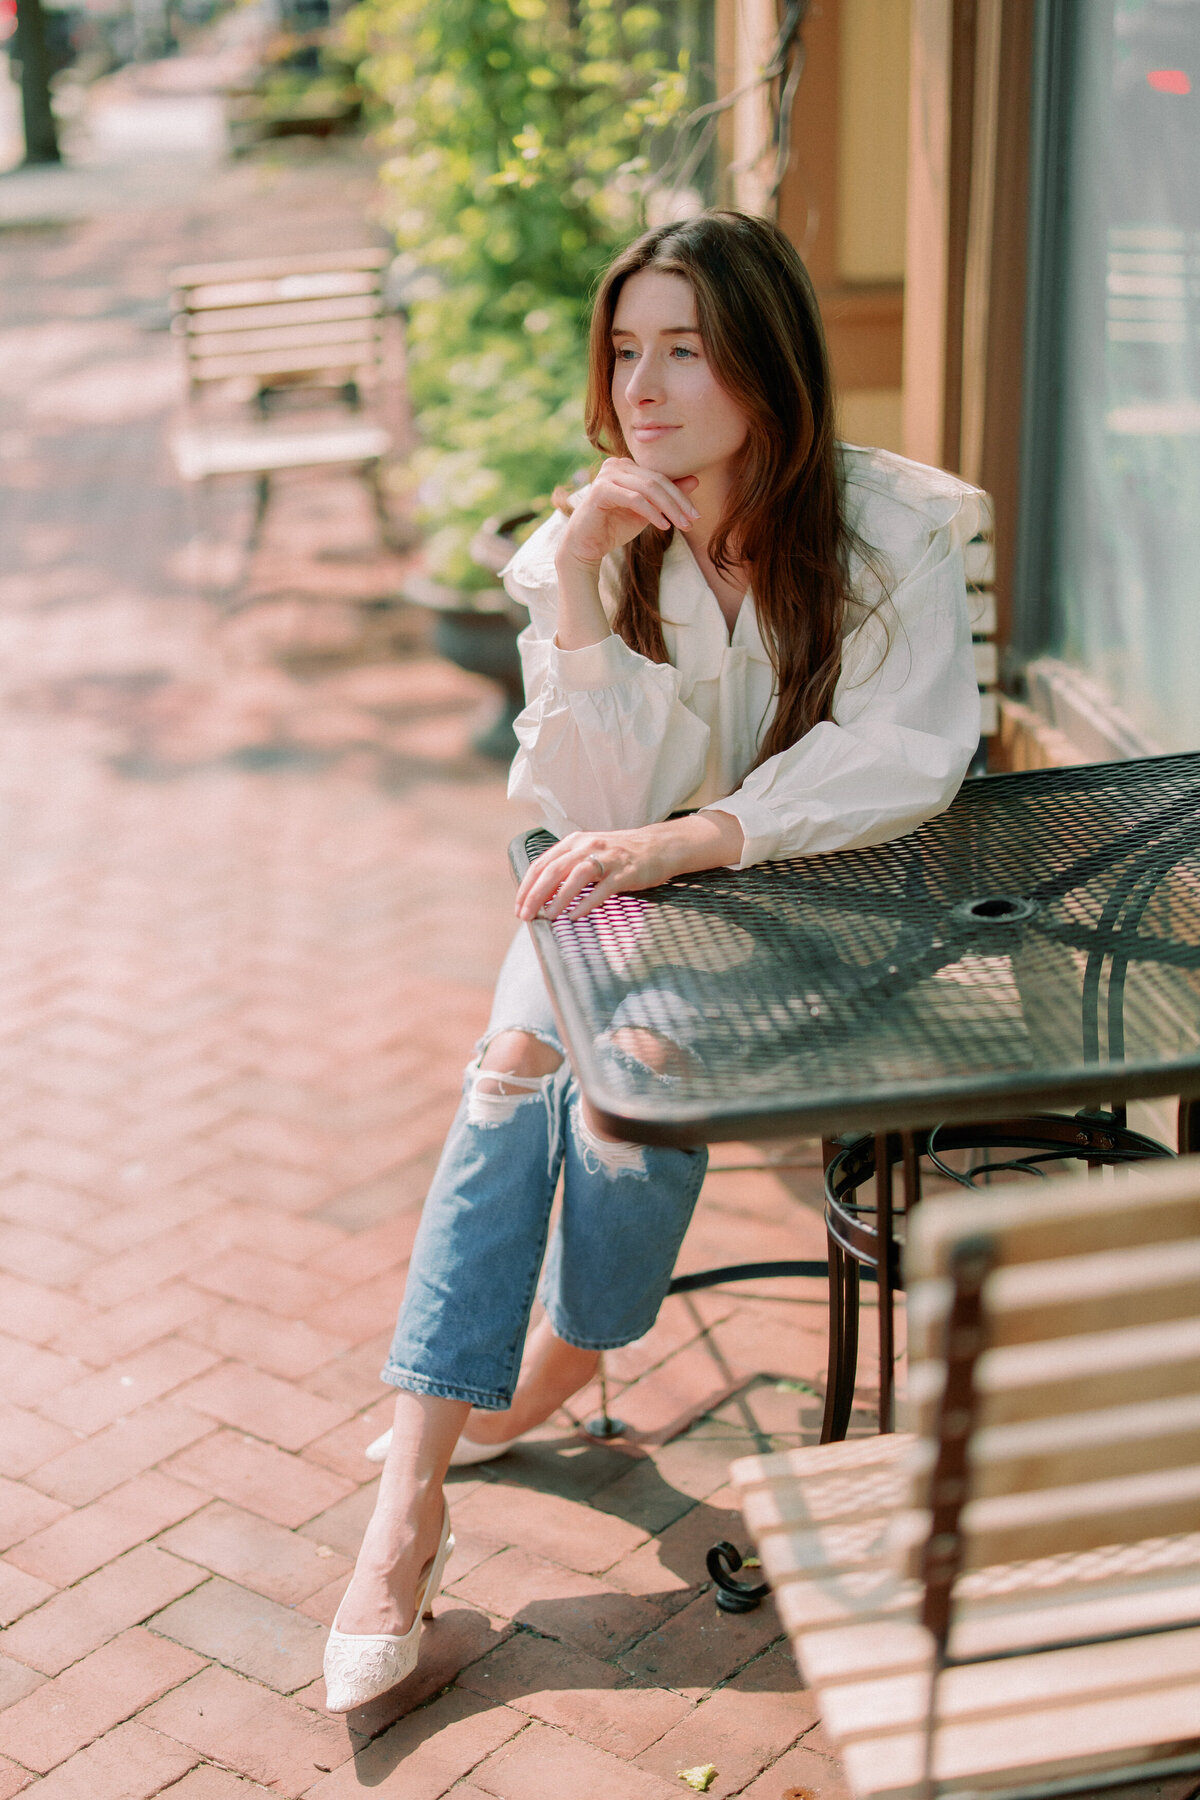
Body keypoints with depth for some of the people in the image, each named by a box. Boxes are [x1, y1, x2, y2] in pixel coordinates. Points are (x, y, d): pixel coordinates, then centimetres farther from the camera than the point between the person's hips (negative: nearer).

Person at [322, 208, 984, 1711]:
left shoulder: (888, 528, -13)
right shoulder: (590, 542, -6)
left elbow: (902, 759, -20)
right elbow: (605, 804, -14)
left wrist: (690, 838, -32)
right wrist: (581, 587, -26)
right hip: (640, 892, 3)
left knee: (639, 1061, -28)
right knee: (517, 1058, -24)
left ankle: (560, 1369, 2)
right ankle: (411, 1495, -22)